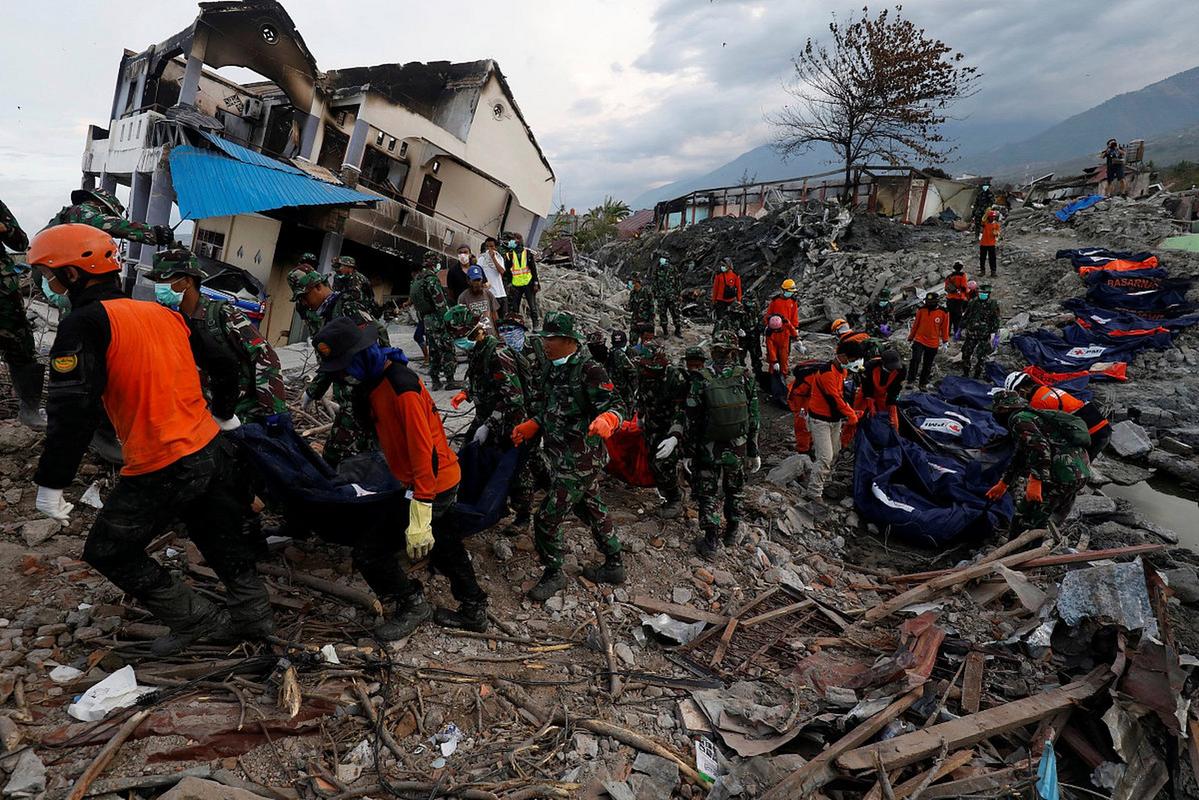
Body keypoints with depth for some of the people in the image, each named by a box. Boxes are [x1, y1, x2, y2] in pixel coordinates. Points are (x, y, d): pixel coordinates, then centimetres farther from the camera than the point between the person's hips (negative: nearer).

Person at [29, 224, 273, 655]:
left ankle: (195, 620, 17)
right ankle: (252, 615, 32)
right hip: (213, 450, 7)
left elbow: (73, 412, -18)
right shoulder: (163, 312, 8)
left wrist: (51, 483, -10)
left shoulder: (84, 324, -12)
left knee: (108, 552, 14)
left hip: (160, 471, -7)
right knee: (223, 541, 21)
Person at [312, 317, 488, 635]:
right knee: (445, 549, 23)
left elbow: (424, 452, -29)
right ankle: (473, 610, 39)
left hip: (433, 483, -10)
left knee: (369, 550, -3)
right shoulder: (374, 381, 4)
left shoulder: (402, 388, -27)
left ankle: (413, 604, 17)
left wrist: (419, 520, -29)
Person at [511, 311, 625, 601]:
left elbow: (614, 406, -23)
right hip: (565, 459, 10)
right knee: (590, 509, 21)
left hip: (580, 462, -10)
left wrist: (606, 420, -45)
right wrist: (528, 428, 7)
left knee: (547, 518, -4)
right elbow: (548, 409, 20)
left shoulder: (589, 370, -19)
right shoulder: (556, 368, 10)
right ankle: (614, 565, 37)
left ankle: (553, 575, 16)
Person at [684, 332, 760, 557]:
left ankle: (710, 542, 11)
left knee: (708, 493, 9)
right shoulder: (747, 377, -7)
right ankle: (732, 533, 34)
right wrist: (753, 450, 8)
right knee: (735, 490, 21)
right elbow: (753, 419, -1)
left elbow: (691, 418, -9)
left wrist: (691, 448, 2)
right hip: (738, 448, 2)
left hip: (709, 447, -2)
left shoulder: (701, 379, -12)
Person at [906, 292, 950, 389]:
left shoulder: (943, 313, -4)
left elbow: (945, 327, 5)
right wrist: (911, 337, 11)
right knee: (915, 360, -18)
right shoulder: (921, 310, -3)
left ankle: (923, 383, 21)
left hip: (933, 344, 1)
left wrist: (945, 341, 5)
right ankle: (910, 380, -11)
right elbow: (916, 324, 7)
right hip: (919, 340, -1)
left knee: (928, 365, 9)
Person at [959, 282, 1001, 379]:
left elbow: (996, 320, -5)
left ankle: (977, 375, 12)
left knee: (981, 356, -1)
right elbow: (965, 317, 13)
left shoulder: (993, 304, -4)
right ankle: (965, 373, 20)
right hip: (971, 333, 3)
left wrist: (993, 333, -12)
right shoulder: (972, 302, 5)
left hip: (985, 335, -3)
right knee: (966, 353, 5)